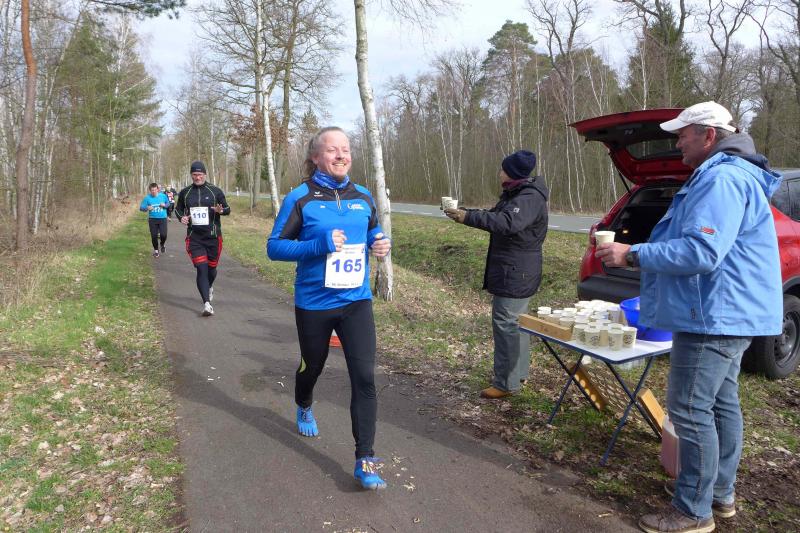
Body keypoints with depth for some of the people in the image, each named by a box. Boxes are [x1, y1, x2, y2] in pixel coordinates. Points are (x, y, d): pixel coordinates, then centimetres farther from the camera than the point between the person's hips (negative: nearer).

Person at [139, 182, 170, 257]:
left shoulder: (163, 196, -2)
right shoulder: (147, 198, -5)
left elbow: (168, 203, 13)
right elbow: (141, 207, -3)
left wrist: (165, 205, -9)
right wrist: (147, 208, -24)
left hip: (163, 218, 0)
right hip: (152, 219, 0)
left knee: (163, 235, -12)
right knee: (154, 236, 3)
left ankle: (163, 244, 24)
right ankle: (156, 250, 26)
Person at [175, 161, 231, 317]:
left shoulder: (215, 191, 1)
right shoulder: (185, 193, 6)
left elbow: (228, 209, 6)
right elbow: (178, 208, 20)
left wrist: (221, 210, -17)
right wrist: (181, 217, -3)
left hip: (213, 237, 0)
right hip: (194, 238, 0)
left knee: (211, 267, 12)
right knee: (201, 269, -11)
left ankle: (209, 287, 46)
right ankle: (207, 303, -13)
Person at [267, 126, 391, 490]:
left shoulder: (363, 197, 3)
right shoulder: (300, 198, -9)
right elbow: (274, 246, -10)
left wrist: (381, 244, -4)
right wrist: (319, 245, -24)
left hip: (356, 301, 2)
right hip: (313, 304, -1)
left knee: (364, 377, -9)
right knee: (313, 366, 21)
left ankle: (365, 461, 0)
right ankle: (304, 408, 56)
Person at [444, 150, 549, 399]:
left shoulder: (530, 198, -19)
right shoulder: (514, 194, 16)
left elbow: (507, 222, -34)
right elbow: (495, 215, 19)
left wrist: (468, 217, -32)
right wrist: (464, 212, 6)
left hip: (516, 274, -11)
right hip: (511, 272, 11)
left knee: (506, 324, -8)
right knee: (516, 322, 18)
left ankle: (506, 383, -1)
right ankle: (519, 373, 31)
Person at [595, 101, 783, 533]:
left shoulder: (722, 180, -19)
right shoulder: (720, 175, 17)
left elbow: (702, 253, -28)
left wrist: (633, 255, -21)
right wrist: (640, 251, 15)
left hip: (715, 317, -11)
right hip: (727, 314, 11)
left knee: (691, 411, -4)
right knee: (720, 403, 18)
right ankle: (720, 492, 32)